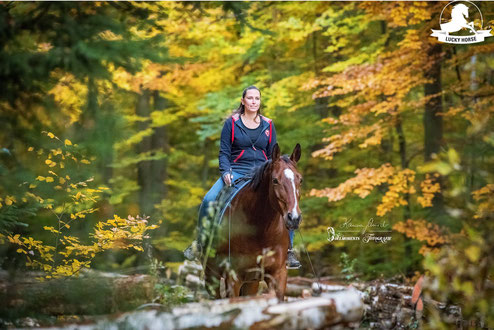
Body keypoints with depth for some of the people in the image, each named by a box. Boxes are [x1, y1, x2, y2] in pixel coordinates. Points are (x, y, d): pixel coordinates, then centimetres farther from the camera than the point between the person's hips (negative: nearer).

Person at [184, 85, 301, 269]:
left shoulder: (268, 125, 11)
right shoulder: (232, 123, 4)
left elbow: (273, 155, 14)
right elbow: (224, 152, 2)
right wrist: (226, 172, -14)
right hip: (236, 172, -2)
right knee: (208, 201, -24)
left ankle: (287, 252, -6)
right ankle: (199, 242, 0)